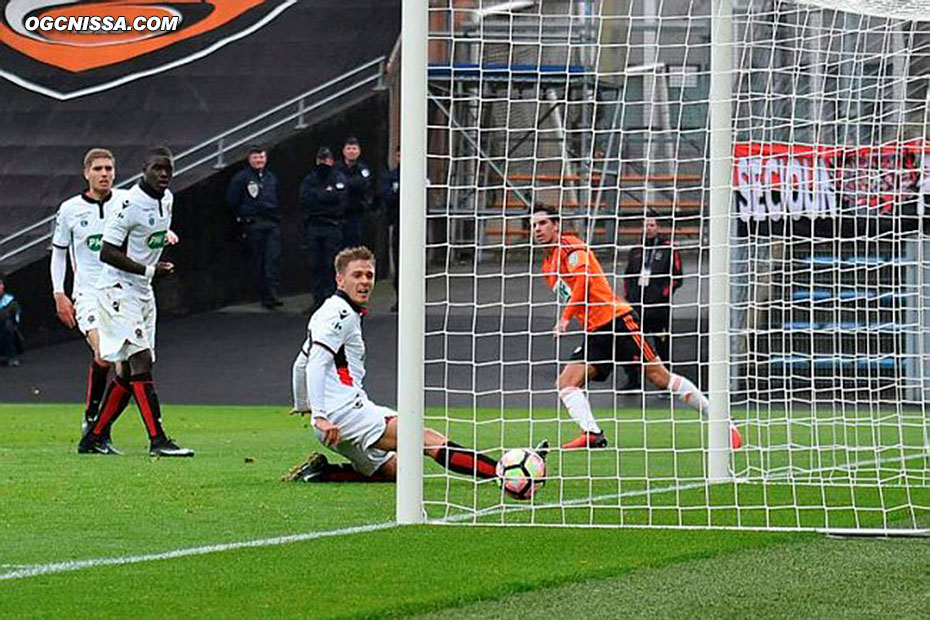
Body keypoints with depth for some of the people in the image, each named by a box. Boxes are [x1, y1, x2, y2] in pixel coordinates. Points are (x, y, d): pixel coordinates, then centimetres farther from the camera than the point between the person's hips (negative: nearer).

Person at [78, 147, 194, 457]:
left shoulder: (167, 200, 9)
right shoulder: (131, 203, -18)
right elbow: (107, 253, -19)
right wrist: (148, 270, -21)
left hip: (142, 292, 9)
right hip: (118, 289, -9)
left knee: (128, 372, 10)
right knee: (141, 361, -17)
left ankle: (93, 437, 19)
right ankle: (157, 439, -21)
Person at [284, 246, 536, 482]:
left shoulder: (330, 314, 23)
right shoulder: (341, 315, -8)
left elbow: (301, 364, 33)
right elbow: (317, 363, -21)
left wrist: (303, 406, 45)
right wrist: (319, 416, -27)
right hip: (345, 411, -10)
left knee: (392, 470, 14)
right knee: (427, 439, -20)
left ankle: (320, 471, 5)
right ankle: (500, 471, -32)